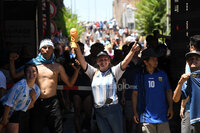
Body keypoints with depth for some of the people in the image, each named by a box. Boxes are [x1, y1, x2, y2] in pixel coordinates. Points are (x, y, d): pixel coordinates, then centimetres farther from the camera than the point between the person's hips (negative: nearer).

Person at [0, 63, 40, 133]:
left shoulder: (37, 90, -3)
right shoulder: (20, 85, -23)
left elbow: (28, 107, 5)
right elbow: (9, 103, -19)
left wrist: (33, 100, -15)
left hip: (15, 113, 6)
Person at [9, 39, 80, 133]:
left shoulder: (58, 67, 10)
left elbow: (70, 83, 15)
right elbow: (15, 75, 11)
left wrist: (77, 70, 2)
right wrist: (12, 61, -1)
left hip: (52, 102, 0)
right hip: (37, 102, 0)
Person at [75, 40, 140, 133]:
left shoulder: (114, 71, 2)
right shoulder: (94, 72, 11)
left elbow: (125, 62, -11)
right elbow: (82, 62, 3)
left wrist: (132, 51, -28)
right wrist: (77, 48, -9)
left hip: (113, 109, -3)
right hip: (98, 111, 3)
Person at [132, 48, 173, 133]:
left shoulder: (162, 74, 10)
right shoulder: (140, 76, 5)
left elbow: (168, 91, 14)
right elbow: (135, 94, 8)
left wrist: (170, 107, 3)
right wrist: (135, 112, 3)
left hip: (162, 116, 1)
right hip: (147, 117, -1)